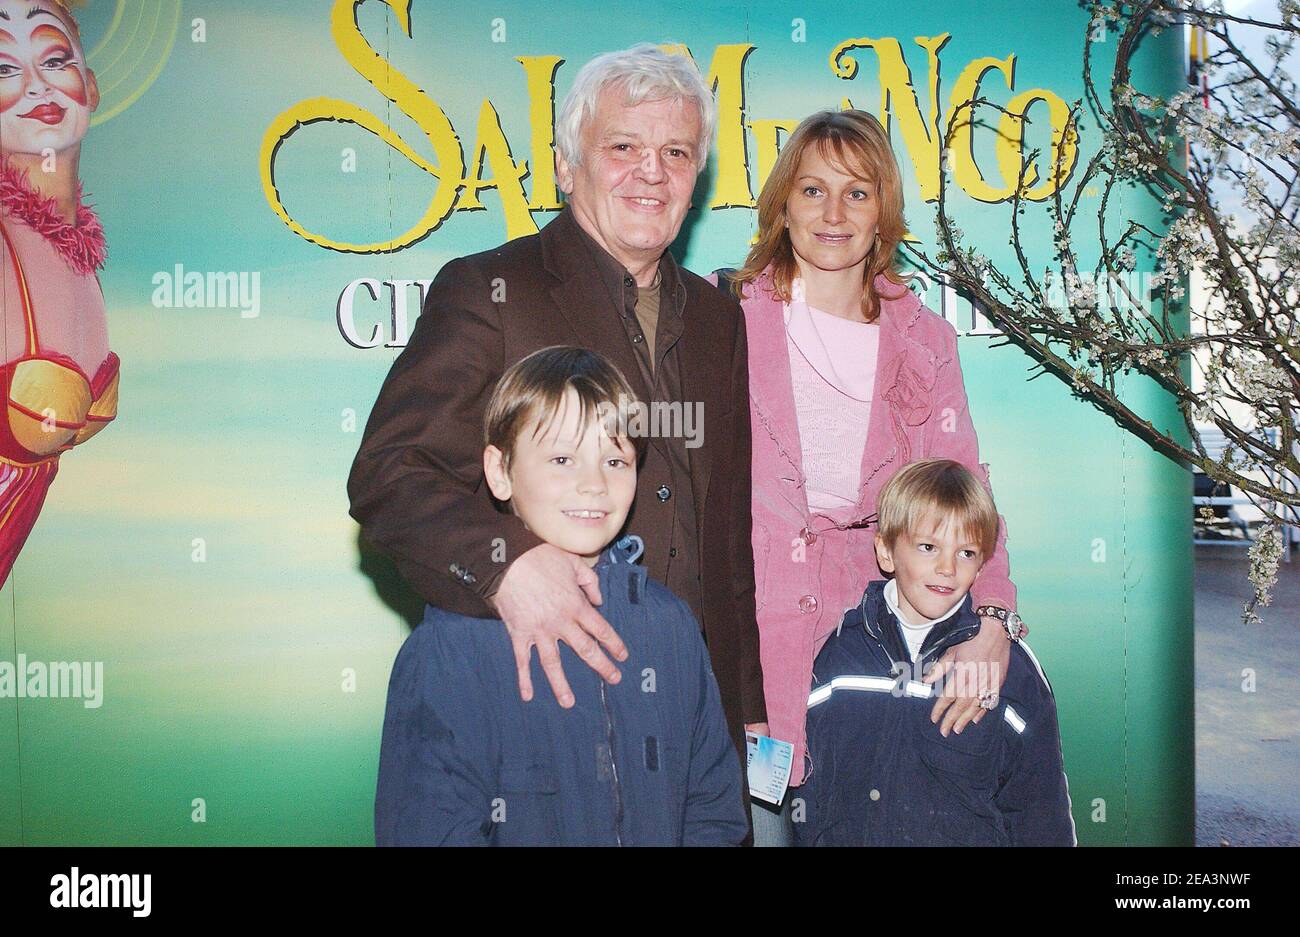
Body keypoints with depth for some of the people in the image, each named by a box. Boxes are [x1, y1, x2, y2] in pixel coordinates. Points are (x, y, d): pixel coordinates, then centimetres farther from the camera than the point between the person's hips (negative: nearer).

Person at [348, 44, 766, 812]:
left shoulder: (717, 318, 12)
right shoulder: (488, 293, -5)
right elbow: (387, 475, -13)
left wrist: (751, 709, 14)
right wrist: (506, 560, -31)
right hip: (536, 697, -5)